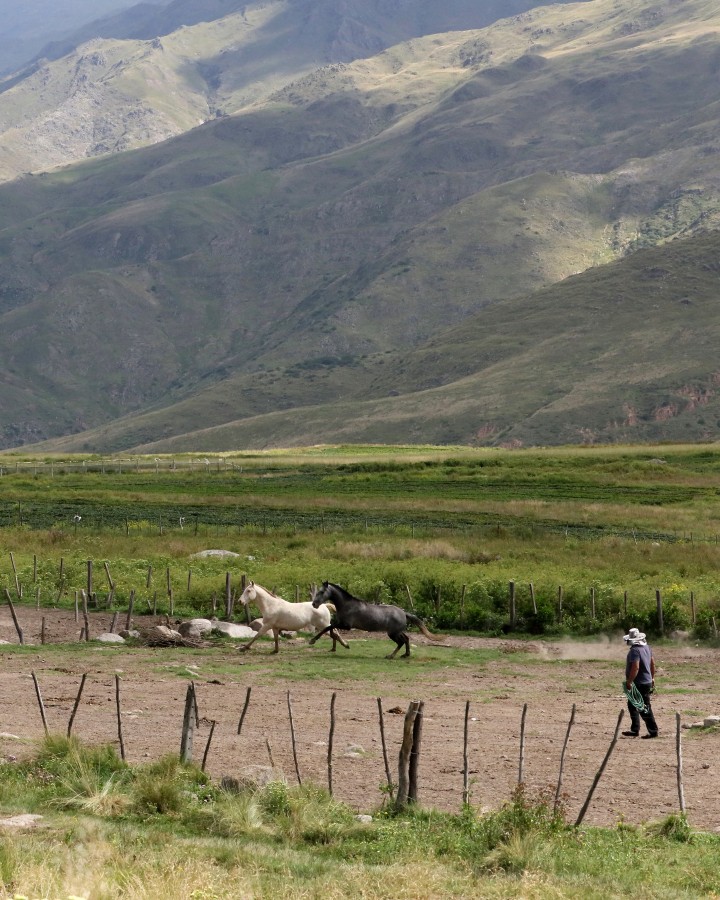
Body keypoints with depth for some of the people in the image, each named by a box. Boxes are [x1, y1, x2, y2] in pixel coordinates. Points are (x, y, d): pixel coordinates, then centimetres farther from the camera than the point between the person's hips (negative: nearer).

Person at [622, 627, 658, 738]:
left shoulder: (635, 650, -21)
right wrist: (652, 677, 26)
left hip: (639, 684, -10)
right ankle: (634, 730, 24)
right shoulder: (646, 647, 8)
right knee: (632, 705, 19)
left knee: (644, 709, -2)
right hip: (647, 681, 10)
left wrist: (629, 682, -25)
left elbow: (635, 668, -29)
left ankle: (653, 731, 3)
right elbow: (652, 663, 17)